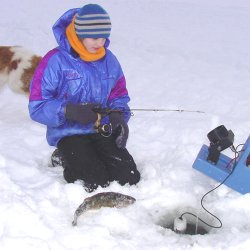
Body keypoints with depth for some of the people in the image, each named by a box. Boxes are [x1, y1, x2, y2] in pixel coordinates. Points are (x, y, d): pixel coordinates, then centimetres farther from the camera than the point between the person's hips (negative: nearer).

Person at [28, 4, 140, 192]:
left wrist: (119, 115, -8)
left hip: (103, 131, 5)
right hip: (69, 133, -5)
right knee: (99, 183, -19)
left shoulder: (108, 59, 3)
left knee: (130, 178, -9)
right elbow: (37, 107, -14)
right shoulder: (56, 60, -13)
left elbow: (119, 94, 14)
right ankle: (68, 163, 13)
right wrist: (69, 111, -30)